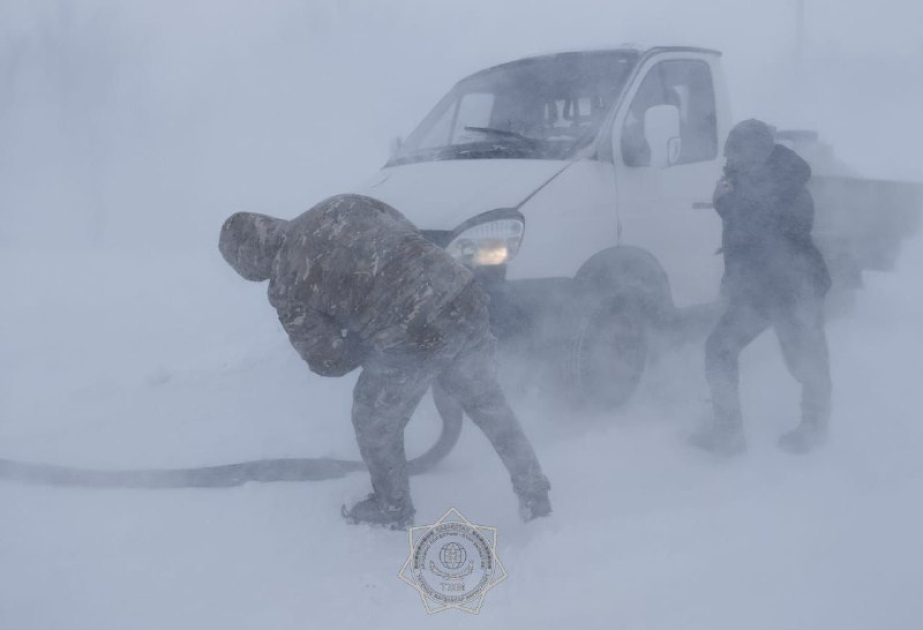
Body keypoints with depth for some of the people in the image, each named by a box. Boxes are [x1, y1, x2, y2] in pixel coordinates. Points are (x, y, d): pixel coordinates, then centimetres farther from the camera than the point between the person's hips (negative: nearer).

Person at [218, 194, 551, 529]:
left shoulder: (286, 286, 1)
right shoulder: (344, 206, 15)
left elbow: (328, 360, 3)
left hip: (415, 343, -6)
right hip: (464, 301, 6)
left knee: (375, 423, 22)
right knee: (488, 403, 25)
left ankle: (393, 507, 42)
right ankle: (534, 493, 36)